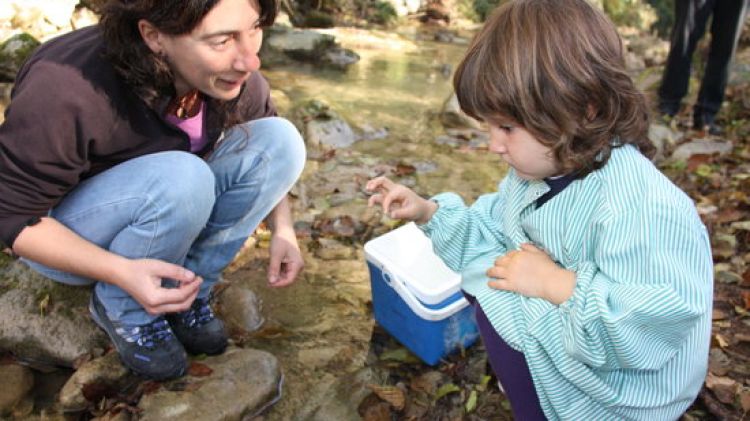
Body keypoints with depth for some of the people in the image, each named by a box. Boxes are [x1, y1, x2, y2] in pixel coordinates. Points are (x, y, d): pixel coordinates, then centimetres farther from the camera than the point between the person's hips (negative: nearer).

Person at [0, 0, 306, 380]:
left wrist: (283, 230, -14)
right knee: (180, 179, -36)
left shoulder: (234, 77, -18)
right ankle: (122, 309, -8)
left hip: (167, 209, 6)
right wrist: (123, 272, -36)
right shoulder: (66, 92, -34)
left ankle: (187, 293, -8)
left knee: (280, 138, -16)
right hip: (62, 235, -5)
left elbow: (270, 153, 1)